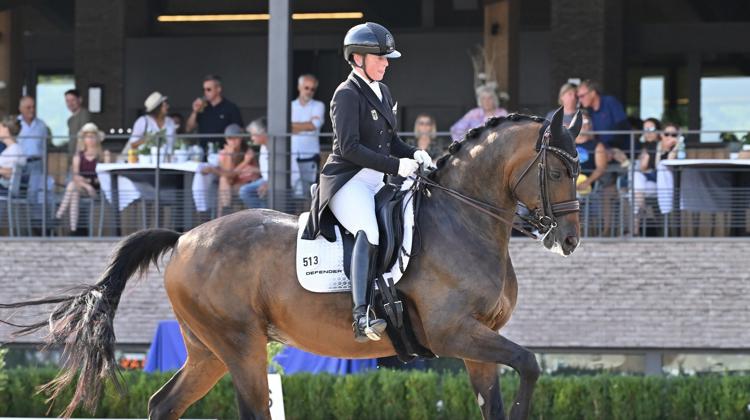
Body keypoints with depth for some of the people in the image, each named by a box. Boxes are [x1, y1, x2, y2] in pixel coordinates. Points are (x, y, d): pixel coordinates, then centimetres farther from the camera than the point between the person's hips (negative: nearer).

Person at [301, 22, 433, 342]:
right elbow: (349, 147, -18)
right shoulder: (347, 94, -8)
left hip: (376, 183, 10)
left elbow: (391, 142, 24)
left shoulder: (381, 93, 18)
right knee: (368, 232, -33)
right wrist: (396, 166, -22)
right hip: (347, 180, -10)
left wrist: (414, 155, 2)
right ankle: (361, 316, -45)